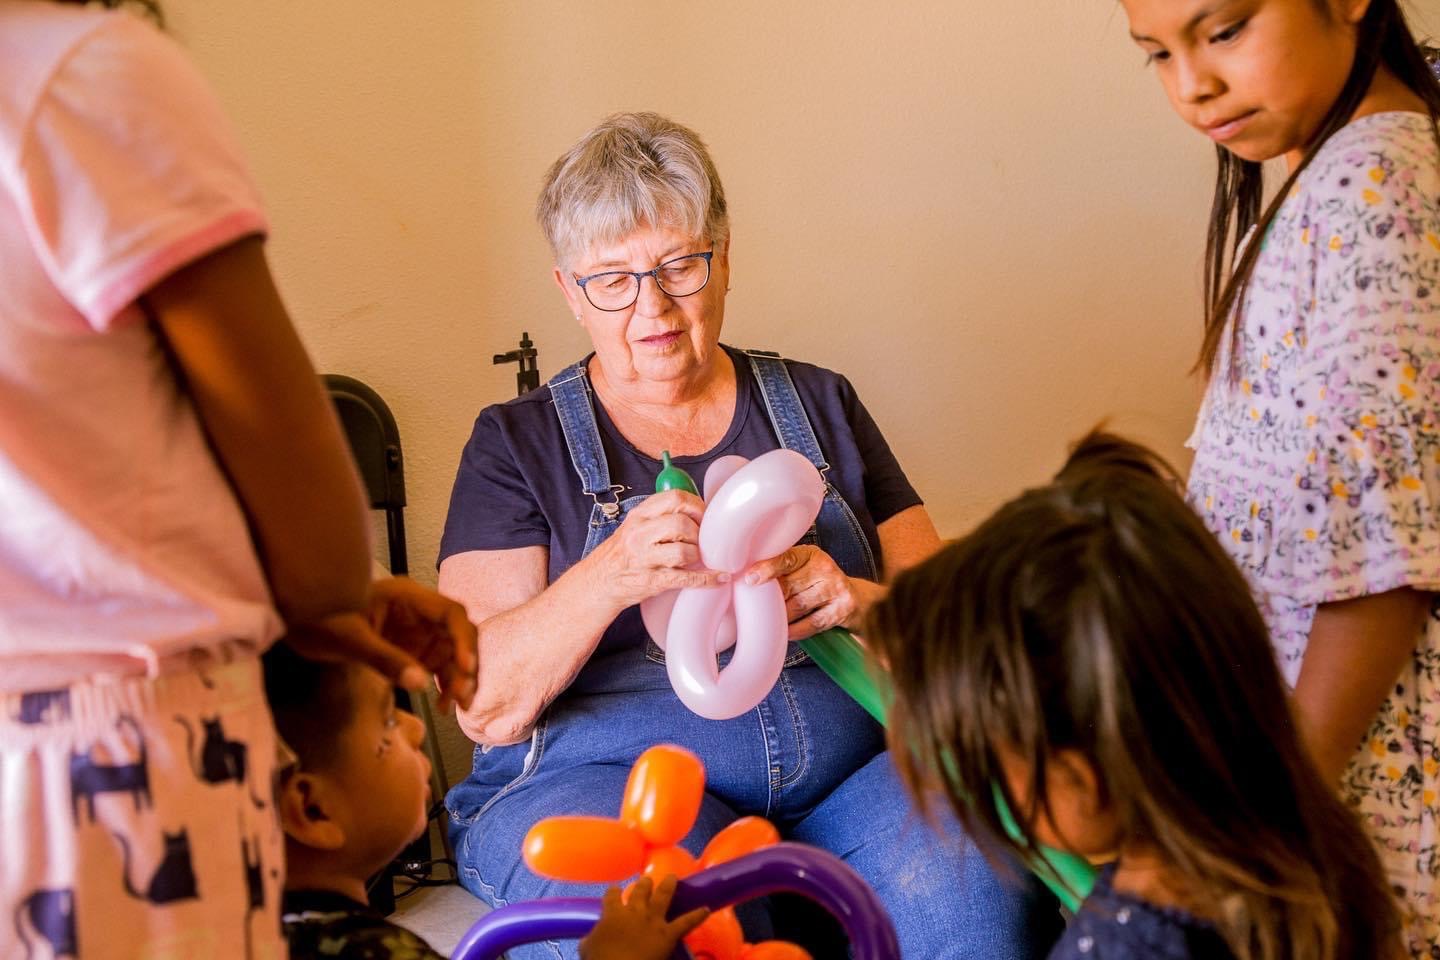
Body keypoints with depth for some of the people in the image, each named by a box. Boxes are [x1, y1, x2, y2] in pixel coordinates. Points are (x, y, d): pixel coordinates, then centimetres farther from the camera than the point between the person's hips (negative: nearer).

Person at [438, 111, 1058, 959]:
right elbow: (487, 707, -3)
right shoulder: (519, 443, 8)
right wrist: (609, 577, -21)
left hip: (848, 777, 2)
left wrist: (860, 602, -10)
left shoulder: (818, 405, 16)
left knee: (975, 872, -29)